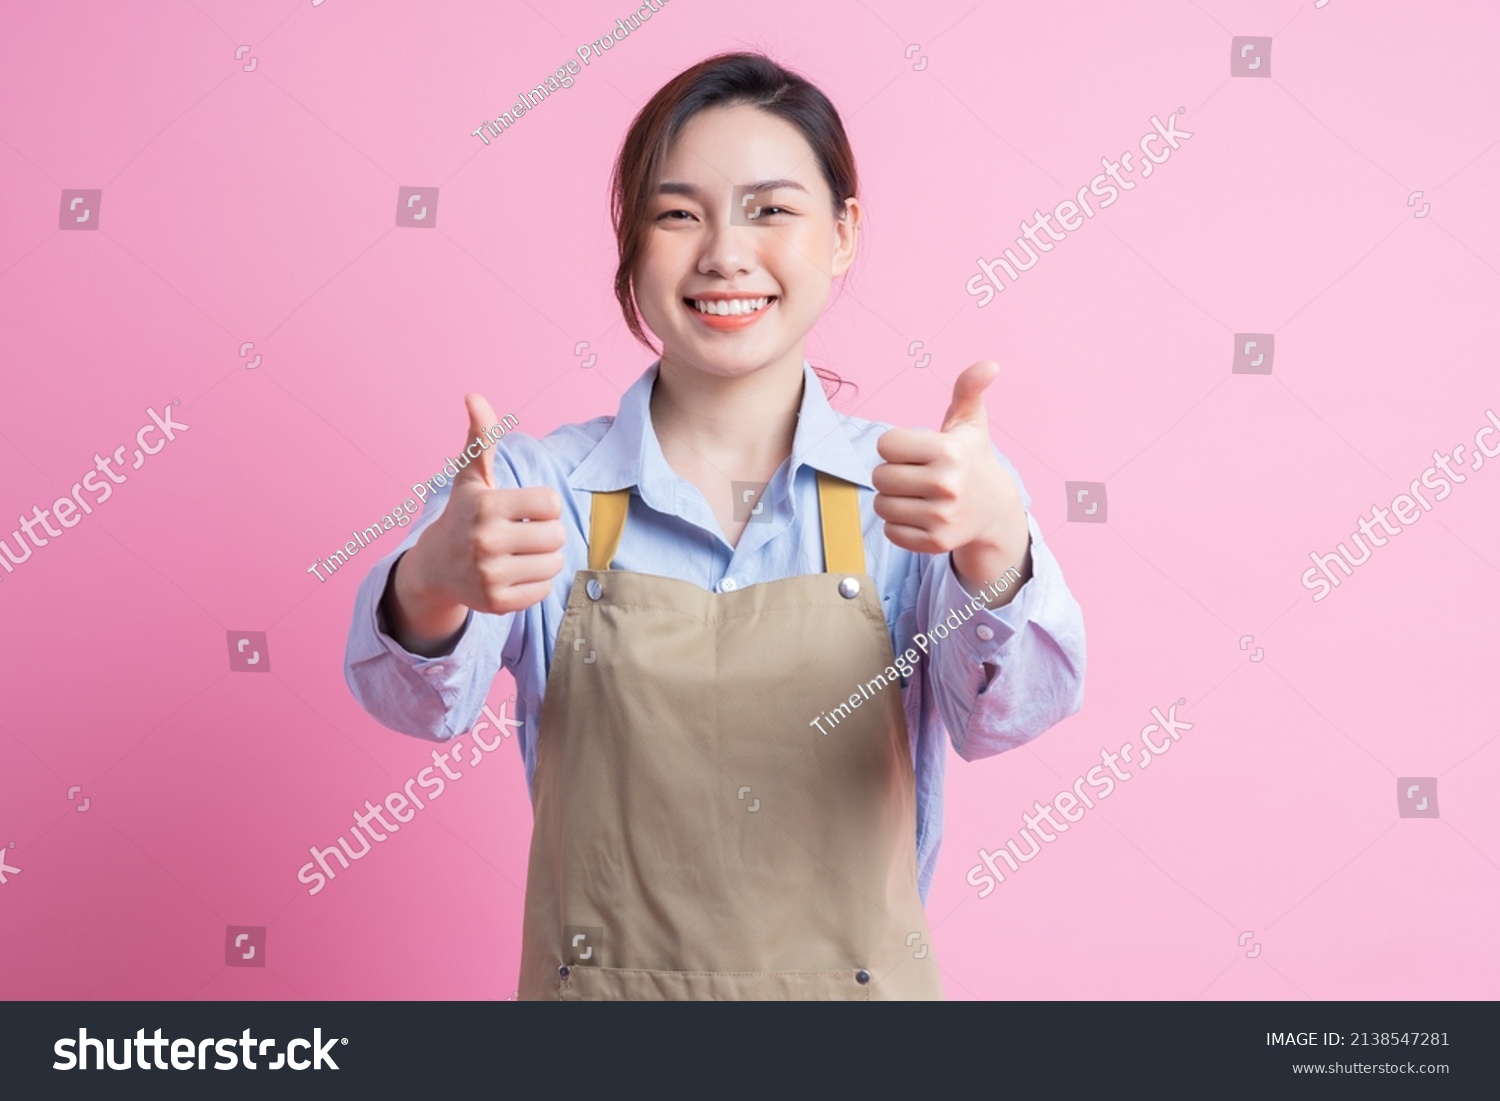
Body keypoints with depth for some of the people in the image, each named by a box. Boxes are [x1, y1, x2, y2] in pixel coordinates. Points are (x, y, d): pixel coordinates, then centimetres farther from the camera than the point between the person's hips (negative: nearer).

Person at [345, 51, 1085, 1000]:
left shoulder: (921, 486, -9)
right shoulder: (535, 486, -8)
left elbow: (1008, 710, -21)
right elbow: (423, 702, -20)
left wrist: (995, 547, -41)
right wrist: (431, 591, -42)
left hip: (855, 977, 0)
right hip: (598, 977, 0)